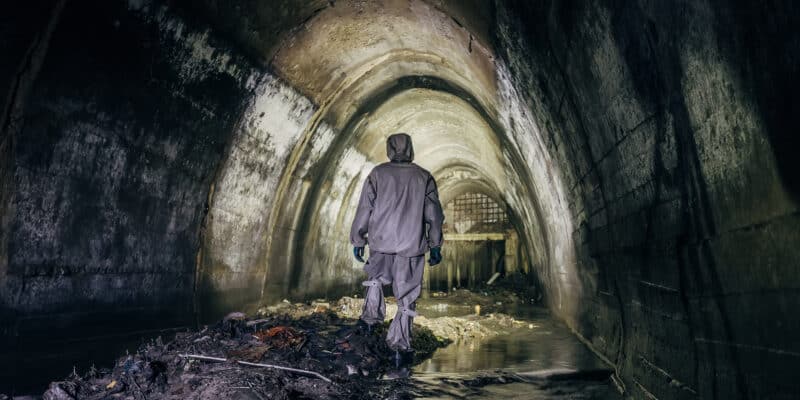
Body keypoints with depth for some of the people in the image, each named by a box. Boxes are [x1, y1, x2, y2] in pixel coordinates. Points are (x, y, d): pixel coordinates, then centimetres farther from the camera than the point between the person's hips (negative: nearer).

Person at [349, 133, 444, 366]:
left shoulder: (378, 174, -2)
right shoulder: (424, 177, 2)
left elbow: (364, 210, -2)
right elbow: (434, 215, 4)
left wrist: (358, 240, 7)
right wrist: (435, 246, 13)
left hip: (381, 243, 0)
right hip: (412, 246, 0)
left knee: (376, 278, 29)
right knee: (407, 298, 6)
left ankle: (371, 318, 32)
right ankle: (400, 347, 7)